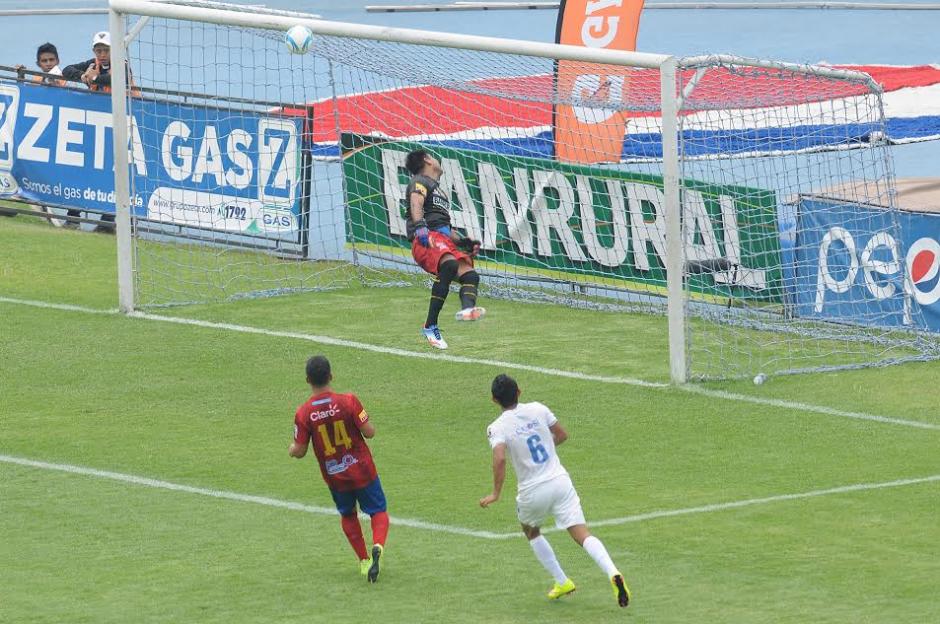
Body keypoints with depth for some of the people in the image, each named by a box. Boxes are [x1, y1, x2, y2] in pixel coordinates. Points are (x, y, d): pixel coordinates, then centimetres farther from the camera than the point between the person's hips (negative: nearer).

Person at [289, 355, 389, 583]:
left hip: (334, 476, 2)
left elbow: (299, 451, -9)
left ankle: (363, 561, 24)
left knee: (347, 515, 25)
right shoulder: (348, 401, -18)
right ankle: (378, 546, -19)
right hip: (362, 470, -2)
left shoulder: (304, 413, -14)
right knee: (378, 511, 10)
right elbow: (369, 432, -15)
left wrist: (292, 449, 15)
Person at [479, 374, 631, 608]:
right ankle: (612, 573, -27)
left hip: (533, 491, -2)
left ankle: (562, 582, 25)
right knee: (582, 534, -4)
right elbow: (562, 435, 14)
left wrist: (496, 494, -15)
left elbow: (499, 459, -24)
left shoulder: (497, 428, -8)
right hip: (560, 481, 2)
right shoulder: (538, 409, 3)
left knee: (531, 531, 28)